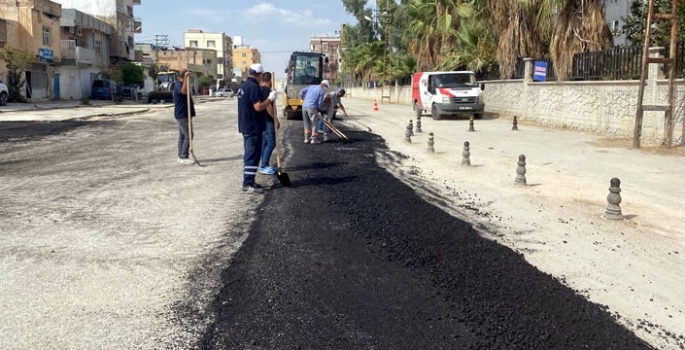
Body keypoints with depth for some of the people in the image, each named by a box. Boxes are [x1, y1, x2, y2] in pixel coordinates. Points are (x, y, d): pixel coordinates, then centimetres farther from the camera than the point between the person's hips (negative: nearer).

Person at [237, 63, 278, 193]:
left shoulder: (243, 86, 13)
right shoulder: (253, 87, -17)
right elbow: (258, 107, -24)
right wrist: (270, 99, -12)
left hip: (246, 126, 10)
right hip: (253, 127, -10)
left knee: (249, 154, 16)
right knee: (253, 155, -7)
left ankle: (248, 181, 23)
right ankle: (248, 184, -6)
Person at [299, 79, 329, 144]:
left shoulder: (311, 86, 15)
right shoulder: (321, 91, -3)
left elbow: (302, 91, 14)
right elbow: (320, 103, -6)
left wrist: (302, 99, 29)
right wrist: (318, 109, 12)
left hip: (304, 106, 6)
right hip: (312, 107, -6)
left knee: (307, 123, 15)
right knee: (314, 124, 4)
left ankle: (306, 138, 15)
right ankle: (313, 139, 4)